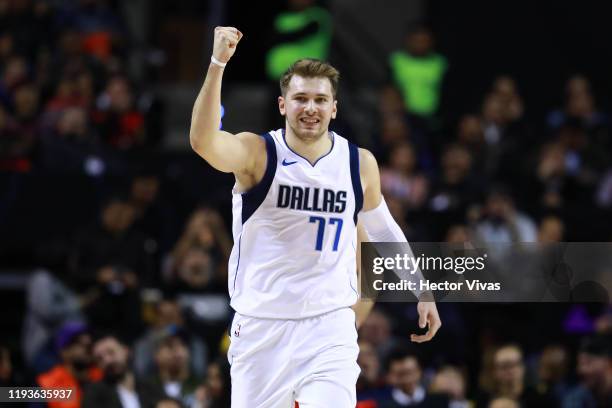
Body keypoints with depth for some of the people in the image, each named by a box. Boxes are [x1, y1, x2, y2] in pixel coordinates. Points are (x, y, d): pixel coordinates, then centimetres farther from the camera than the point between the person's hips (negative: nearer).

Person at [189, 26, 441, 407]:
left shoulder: (360, 164, 1)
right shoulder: (257, 154, -10)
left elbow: (382, 229, 19)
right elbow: (203, 141, -31)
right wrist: (217, 65, -41)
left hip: (329, 325, 1)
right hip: (261, 325, -1)